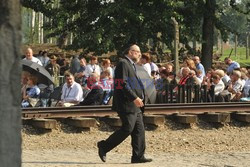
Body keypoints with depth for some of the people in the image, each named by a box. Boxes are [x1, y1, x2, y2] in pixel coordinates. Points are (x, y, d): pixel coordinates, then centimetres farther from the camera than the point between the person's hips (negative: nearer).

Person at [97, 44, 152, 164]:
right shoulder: (123, 63, -10)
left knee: (139, 130, 4)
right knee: (127, 129, -12)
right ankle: (104, 147, -1)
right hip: (127, 104, -10)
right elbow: (123, 84, -20)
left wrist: (139, 98, 19)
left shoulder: (131, 65, 22)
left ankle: (138, 156, 4)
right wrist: (134, 98, -24)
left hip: (135, 105, 10)